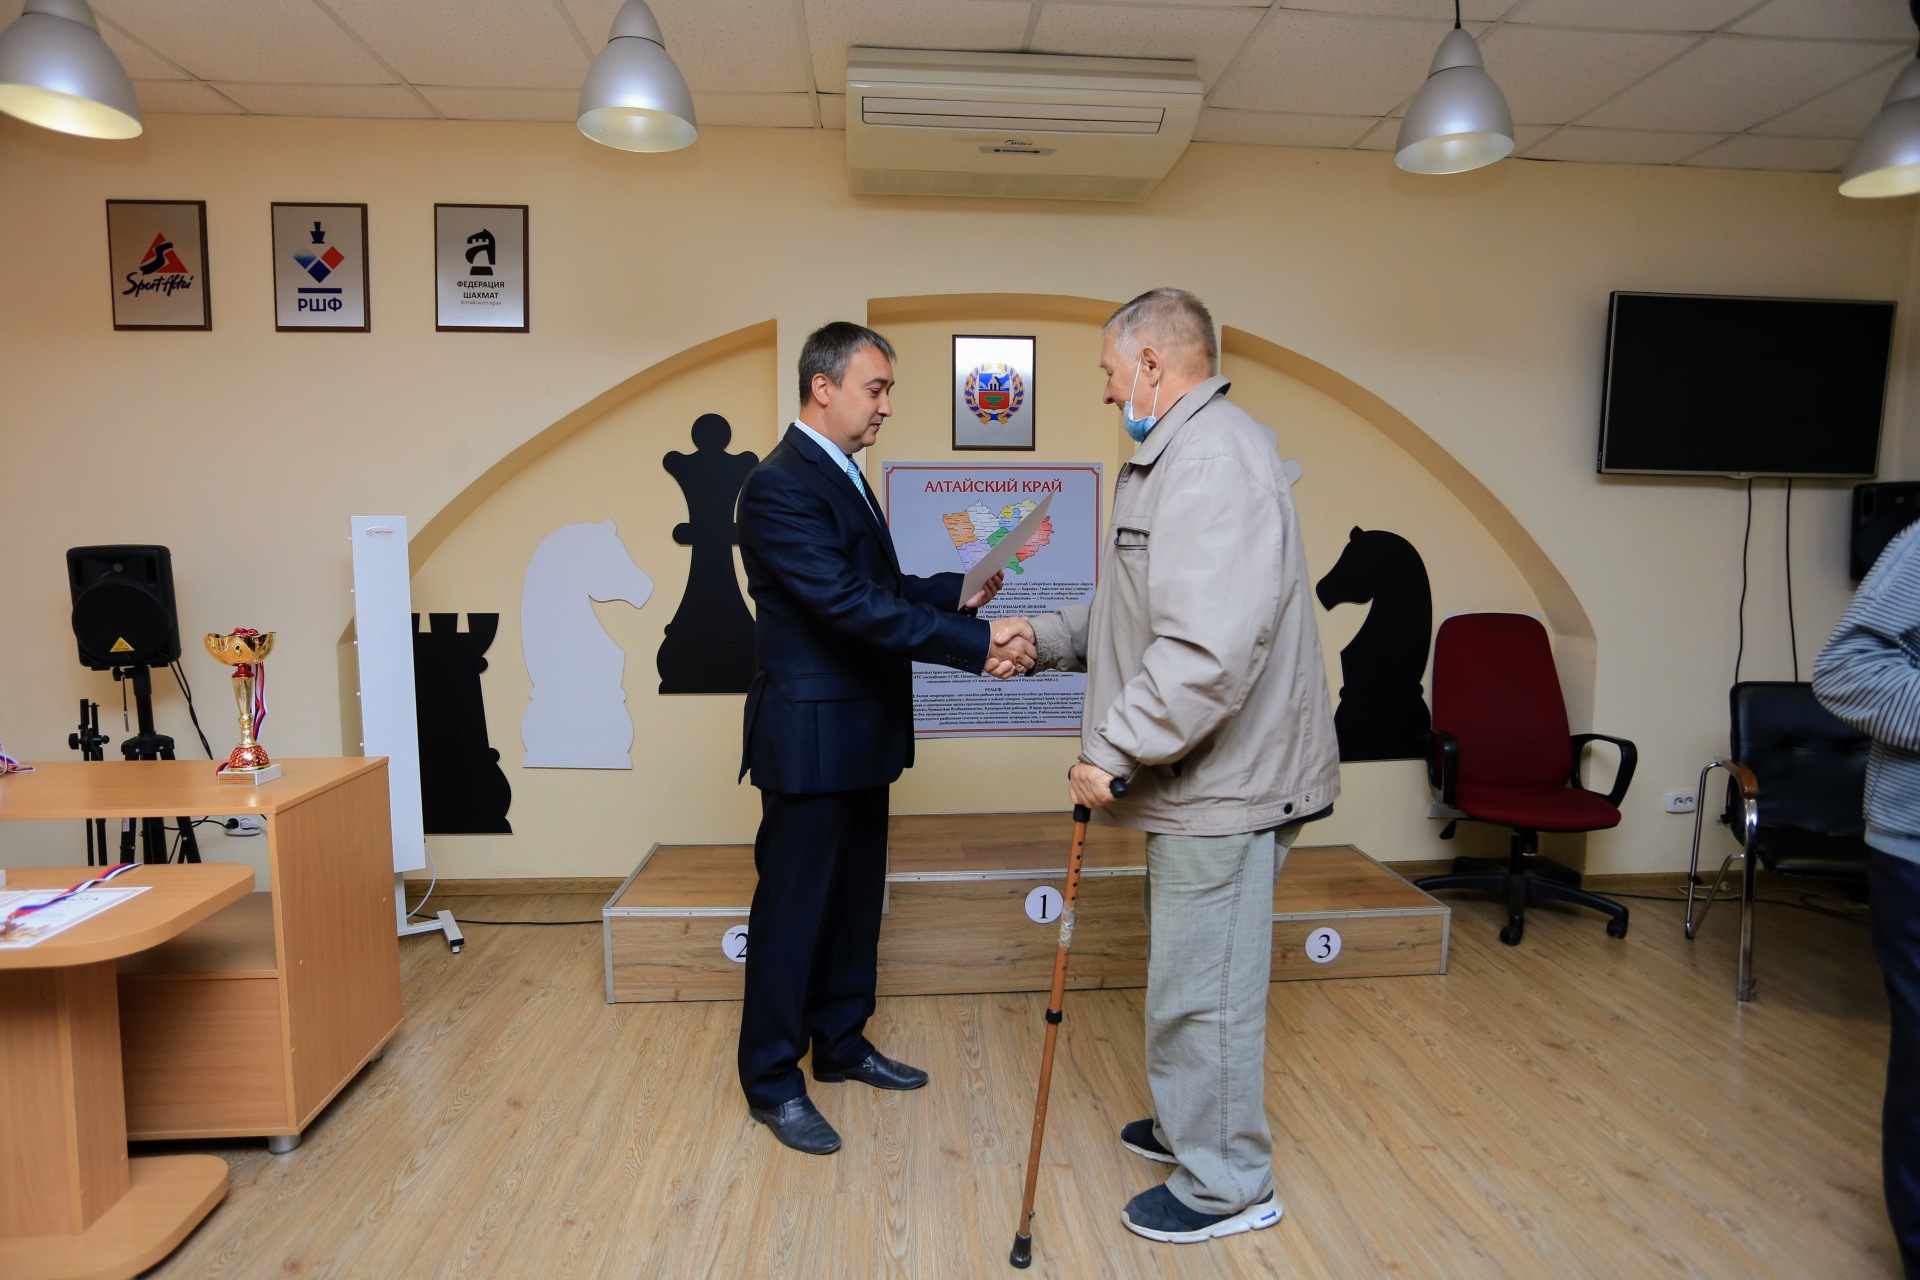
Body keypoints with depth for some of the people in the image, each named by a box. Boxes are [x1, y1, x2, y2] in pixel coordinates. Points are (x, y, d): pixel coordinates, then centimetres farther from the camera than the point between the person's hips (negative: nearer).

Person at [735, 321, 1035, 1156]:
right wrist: (978, 645, -28)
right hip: (810, 738, -9)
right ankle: (771, 1081, 22)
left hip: (858, 735, 10)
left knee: (855, 900, 18)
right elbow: (851, 604, -27)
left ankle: (842, 1045, 35)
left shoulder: (841, 476, 14)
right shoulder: (780, 486, -18)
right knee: (792, 908, 4)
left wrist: (956, 591, 5)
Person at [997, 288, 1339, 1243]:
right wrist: (1044, 634, 12)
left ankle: (1225, 1185, 26)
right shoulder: (1176, 454, 15)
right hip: (1195, 774, 11)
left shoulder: (1215, 458, -21)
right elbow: (1148, 615, 21)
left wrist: (1111, 750, -24)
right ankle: (1191, 1128, 44)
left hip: (1225, 782, -11)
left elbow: (1209, 648, -31)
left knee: (1203, 986, 5)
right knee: (1190, 973, 24)